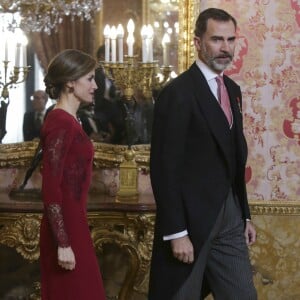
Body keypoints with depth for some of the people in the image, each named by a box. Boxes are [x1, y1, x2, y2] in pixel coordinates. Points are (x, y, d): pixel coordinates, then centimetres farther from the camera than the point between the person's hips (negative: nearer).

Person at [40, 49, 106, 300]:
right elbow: (50, 189, -20)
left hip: (72, 225, 9)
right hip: (66, 229, -9)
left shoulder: (68, 120, 12)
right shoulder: (61, 123, -16)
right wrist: (63, 244, -21)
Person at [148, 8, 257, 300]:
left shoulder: (232, 89, 11)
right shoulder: (178, 93, -14)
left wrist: (245, 214, 15)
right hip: (191, 217, -7)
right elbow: (164, 168, -17)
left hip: (229, 216, 7)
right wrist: (176, 232, -20)